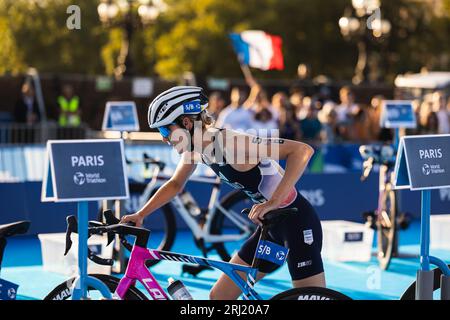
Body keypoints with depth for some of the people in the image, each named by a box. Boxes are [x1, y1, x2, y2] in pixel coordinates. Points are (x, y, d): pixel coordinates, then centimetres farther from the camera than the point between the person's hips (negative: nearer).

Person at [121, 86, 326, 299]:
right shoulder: (196, 148, 0)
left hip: (296, 221, -9)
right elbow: (175, 184, 20)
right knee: (218, 296, 9)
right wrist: (140, 215, 14)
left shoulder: (232, 143, -26)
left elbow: (302, 150, -33)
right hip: (271, 226, 9)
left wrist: (273, 202, -37)